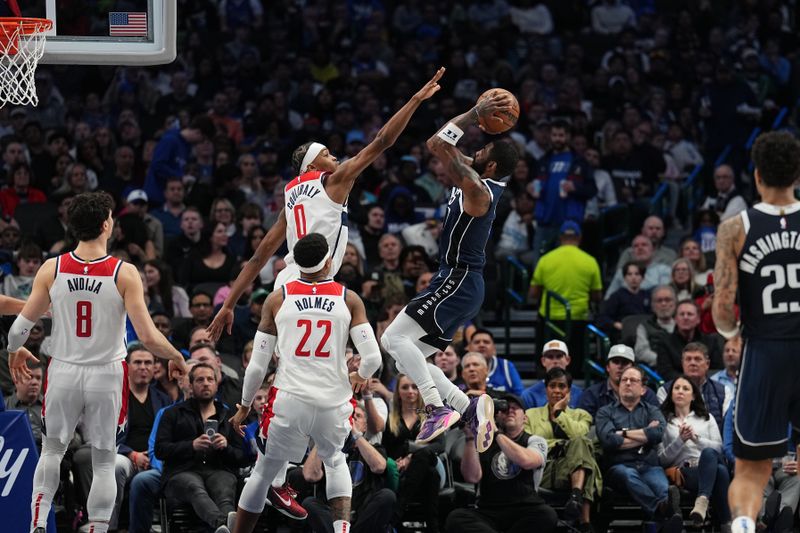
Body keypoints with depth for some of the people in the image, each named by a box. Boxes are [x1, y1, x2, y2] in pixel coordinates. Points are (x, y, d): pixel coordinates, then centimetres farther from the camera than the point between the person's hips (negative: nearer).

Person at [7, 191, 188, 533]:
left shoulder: (51, 270, -7)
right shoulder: (124, 274, -13)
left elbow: (21, 327, -3)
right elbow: (148, 337, -15)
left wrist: (14, 351, 20)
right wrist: (176, 357, 5)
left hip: (64, 373, 2)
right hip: (106, 376, -2)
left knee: (52, 451, 20)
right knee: (104, 463, 9)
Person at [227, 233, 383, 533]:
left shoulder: (277, 299, 1)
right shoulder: (349, 299, 0)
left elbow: (257, 365, 2)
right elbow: (372, 358, -7)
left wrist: (244, 406, 16)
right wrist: (361, 376, 17)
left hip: (288, 400, -1)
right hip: (333, 403, 1)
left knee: (263, 474, 15)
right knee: (335, 462, 28)